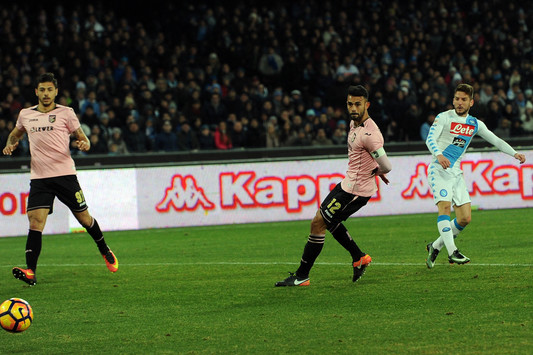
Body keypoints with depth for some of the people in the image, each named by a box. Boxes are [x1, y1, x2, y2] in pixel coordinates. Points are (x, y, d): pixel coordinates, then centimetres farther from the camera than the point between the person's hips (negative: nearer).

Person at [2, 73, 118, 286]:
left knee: (84, 218, 6)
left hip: (65, 174, -2)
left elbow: (82, 137, 7)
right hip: (39, 178, 2)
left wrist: (85, 144, -17)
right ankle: (30, 272, -21)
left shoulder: (66, 113, 2)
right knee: (35, 221, -14)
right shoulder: (25, 115, 11)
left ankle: (105, 252, 32)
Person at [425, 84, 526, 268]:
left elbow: (495, 140, 18)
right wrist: (439, 155, -38)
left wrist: (514, 153, 5)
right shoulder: (444, 117, -5)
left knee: (465, 219, -1)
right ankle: (452, 252, -29)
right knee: (445, 207, -23)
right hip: (439, 170, -6)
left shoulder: (475, 124, 11)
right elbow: (430, 139, -18)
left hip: (456, 173, 6)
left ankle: (435, 246, 15)